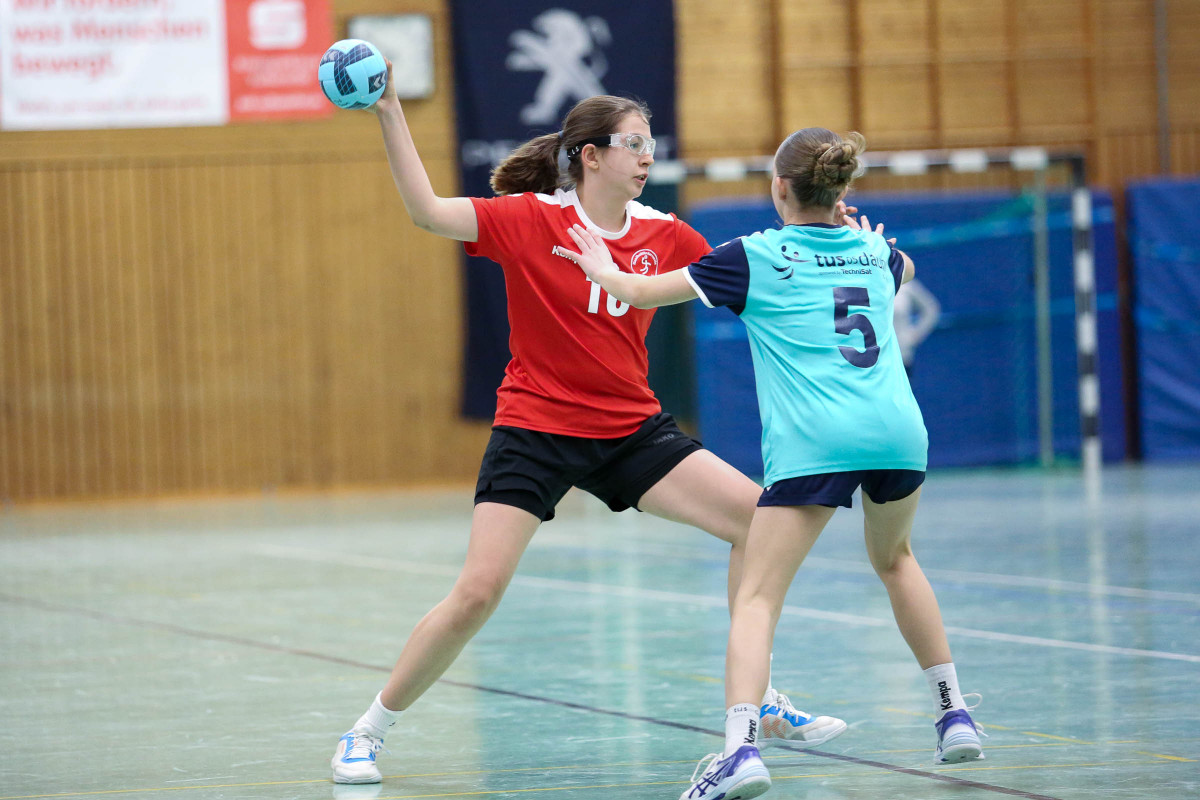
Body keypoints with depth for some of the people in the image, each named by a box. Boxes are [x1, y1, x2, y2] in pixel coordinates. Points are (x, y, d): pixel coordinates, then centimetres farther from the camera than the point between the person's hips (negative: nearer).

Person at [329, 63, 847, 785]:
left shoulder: (662, 234, 2)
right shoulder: (531, 217, -11)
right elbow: (428, 211, -20)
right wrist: (391, 116, -27)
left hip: (631, 429, 5)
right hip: (535, 430, -5)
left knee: (760, 519, -7)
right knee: (477, 594, -14)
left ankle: (759, 700, 7)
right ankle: (368, 732, 5)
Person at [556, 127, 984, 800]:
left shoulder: (757, 256, 5)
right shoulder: (875, 251, 18)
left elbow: (644, 292, 12)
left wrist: (600, 268, 32)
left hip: (813, 442, -5)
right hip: (898, 429, 5)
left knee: (758, 596, -5)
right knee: (894, 557, 31)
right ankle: (956, 715, 29)